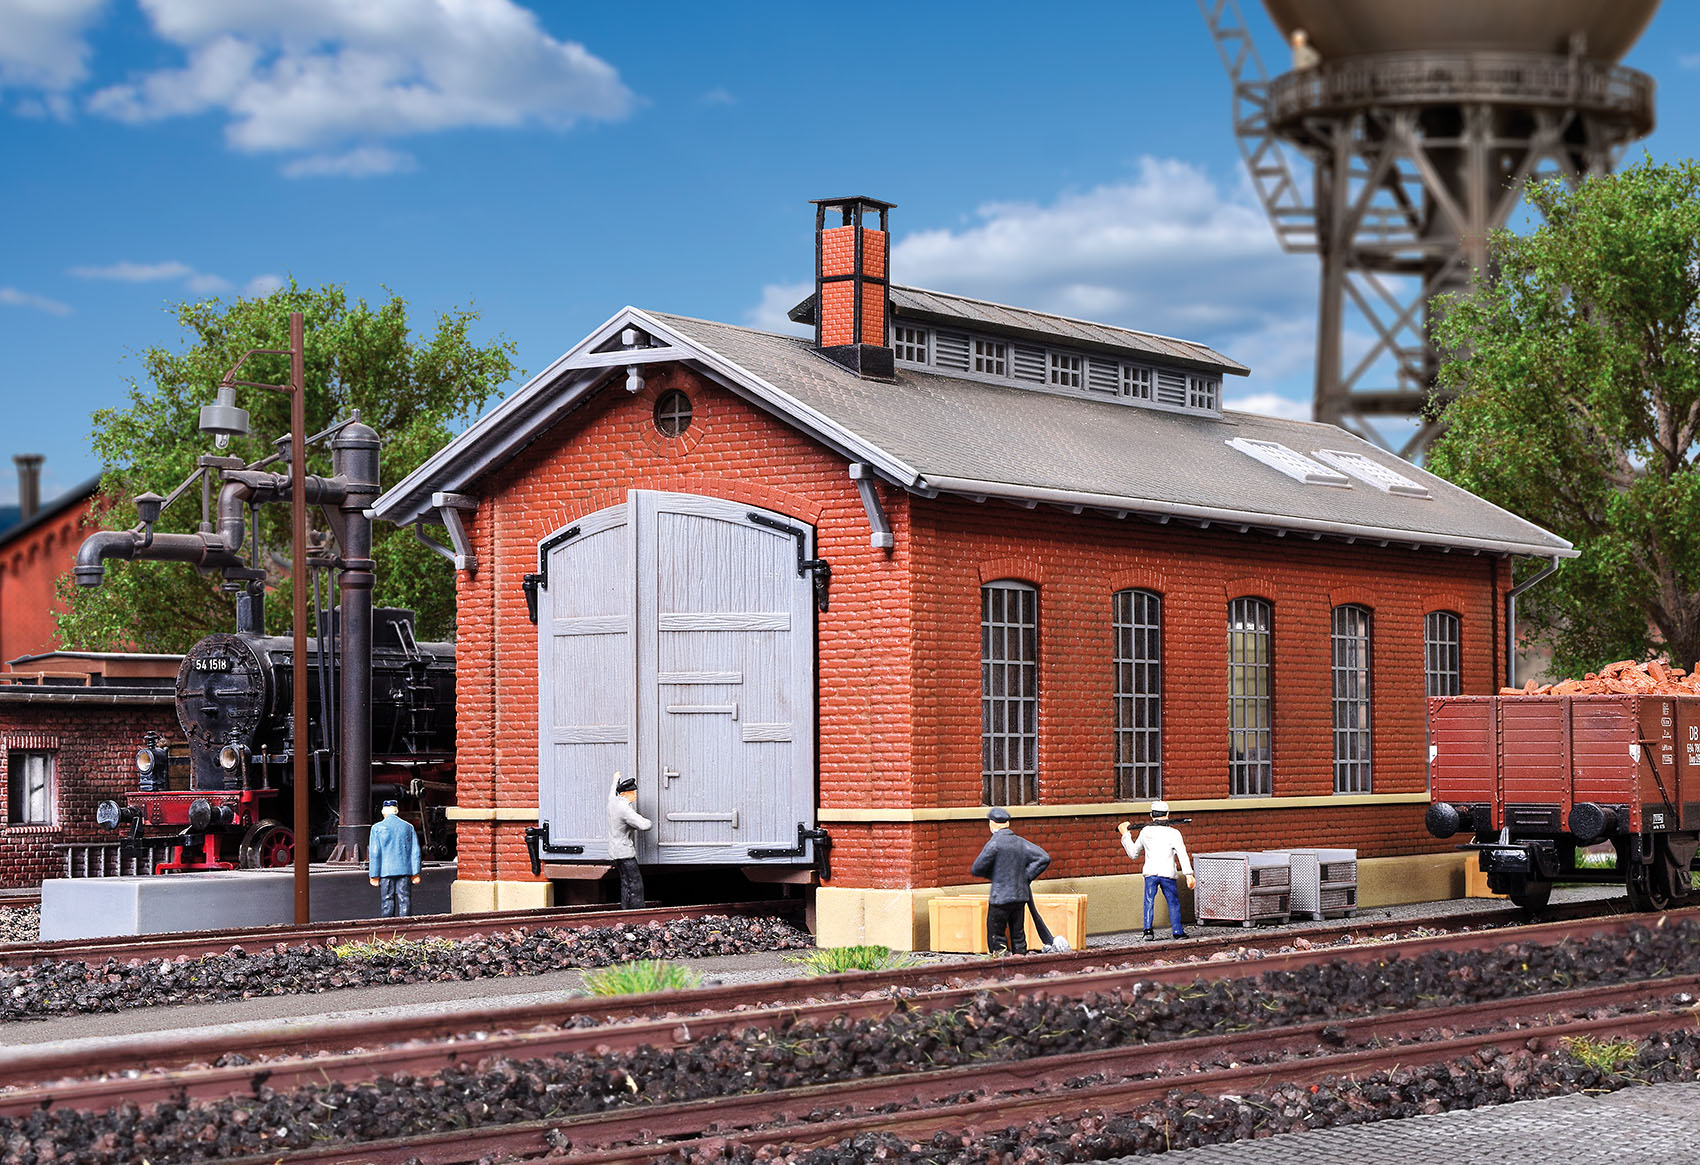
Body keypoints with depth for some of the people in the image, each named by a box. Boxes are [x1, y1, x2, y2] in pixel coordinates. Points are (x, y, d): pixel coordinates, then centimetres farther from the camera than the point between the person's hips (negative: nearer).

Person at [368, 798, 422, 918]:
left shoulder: (377, 828, -2)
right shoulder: (408, 827, 5)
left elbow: (375, 853, -3)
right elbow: (415, 852, 4)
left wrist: (374, 875, -1)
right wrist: (415, 873, 7)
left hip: (386, 871, -2)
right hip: (405, 871, 2)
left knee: (387, 903, 3)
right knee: (405, 900, 2)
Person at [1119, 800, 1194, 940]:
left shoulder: (1145, 832, 11)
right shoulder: (1174, 833, 2)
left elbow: (1133, 854, 23)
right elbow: (1182, 855, -8)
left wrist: (1125, 835, 34)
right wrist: (1189, 875, -12)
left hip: (1150, 872, 1)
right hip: (1168, 873, -1)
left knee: (1149, 901, -1)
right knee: (1173, 902, 12)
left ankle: (1148, 928, -19)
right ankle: (1177, 931, 14)